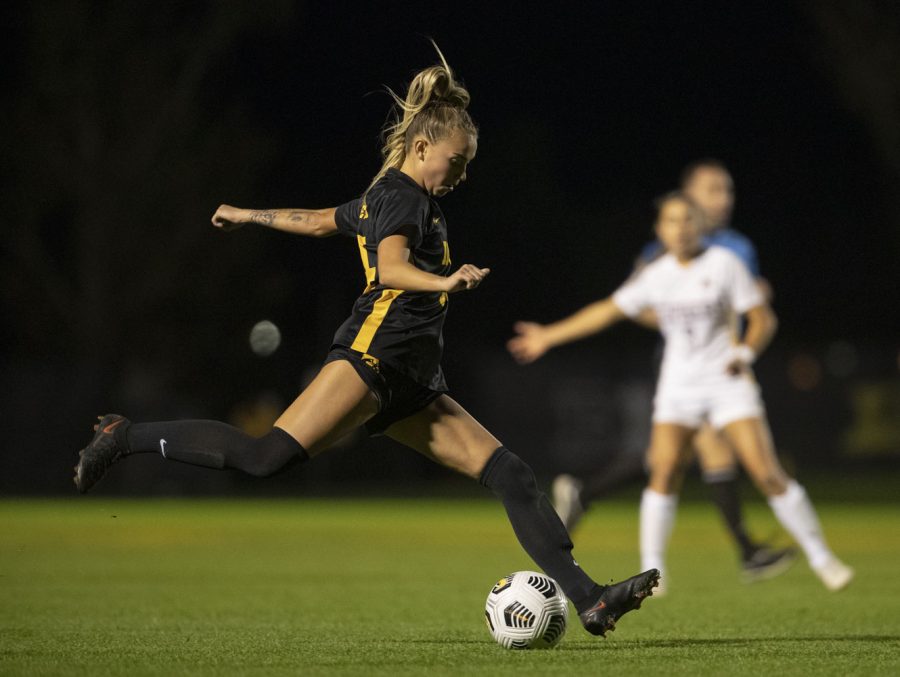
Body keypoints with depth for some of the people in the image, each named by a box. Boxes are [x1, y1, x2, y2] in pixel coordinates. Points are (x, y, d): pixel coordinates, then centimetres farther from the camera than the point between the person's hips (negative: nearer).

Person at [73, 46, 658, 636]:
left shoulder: (383, 198, 26)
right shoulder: (402, 196, -5)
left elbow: (319, 221, 40)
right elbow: (391, 265, -24)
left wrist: (247, 216, 56)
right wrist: (442, 282, -43)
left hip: (411, 387, 10)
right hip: (375, 354, -10)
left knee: (509, 473, 0)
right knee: (267, 458, -22)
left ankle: (589, 599, -6)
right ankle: (129, 437, -6)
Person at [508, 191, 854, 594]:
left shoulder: (724, 264, -5)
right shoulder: (655, 276, 5)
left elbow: (763, 318, -4)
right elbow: (608, 311, 14)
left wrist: (746, 353, -23)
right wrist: (549, 336, 14)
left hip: (728, 383, -3)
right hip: (678, 386, 3)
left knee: (768, 474, -10)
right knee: (664, 473, -12)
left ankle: (821, 558, 0)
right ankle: (652, 571, -3)